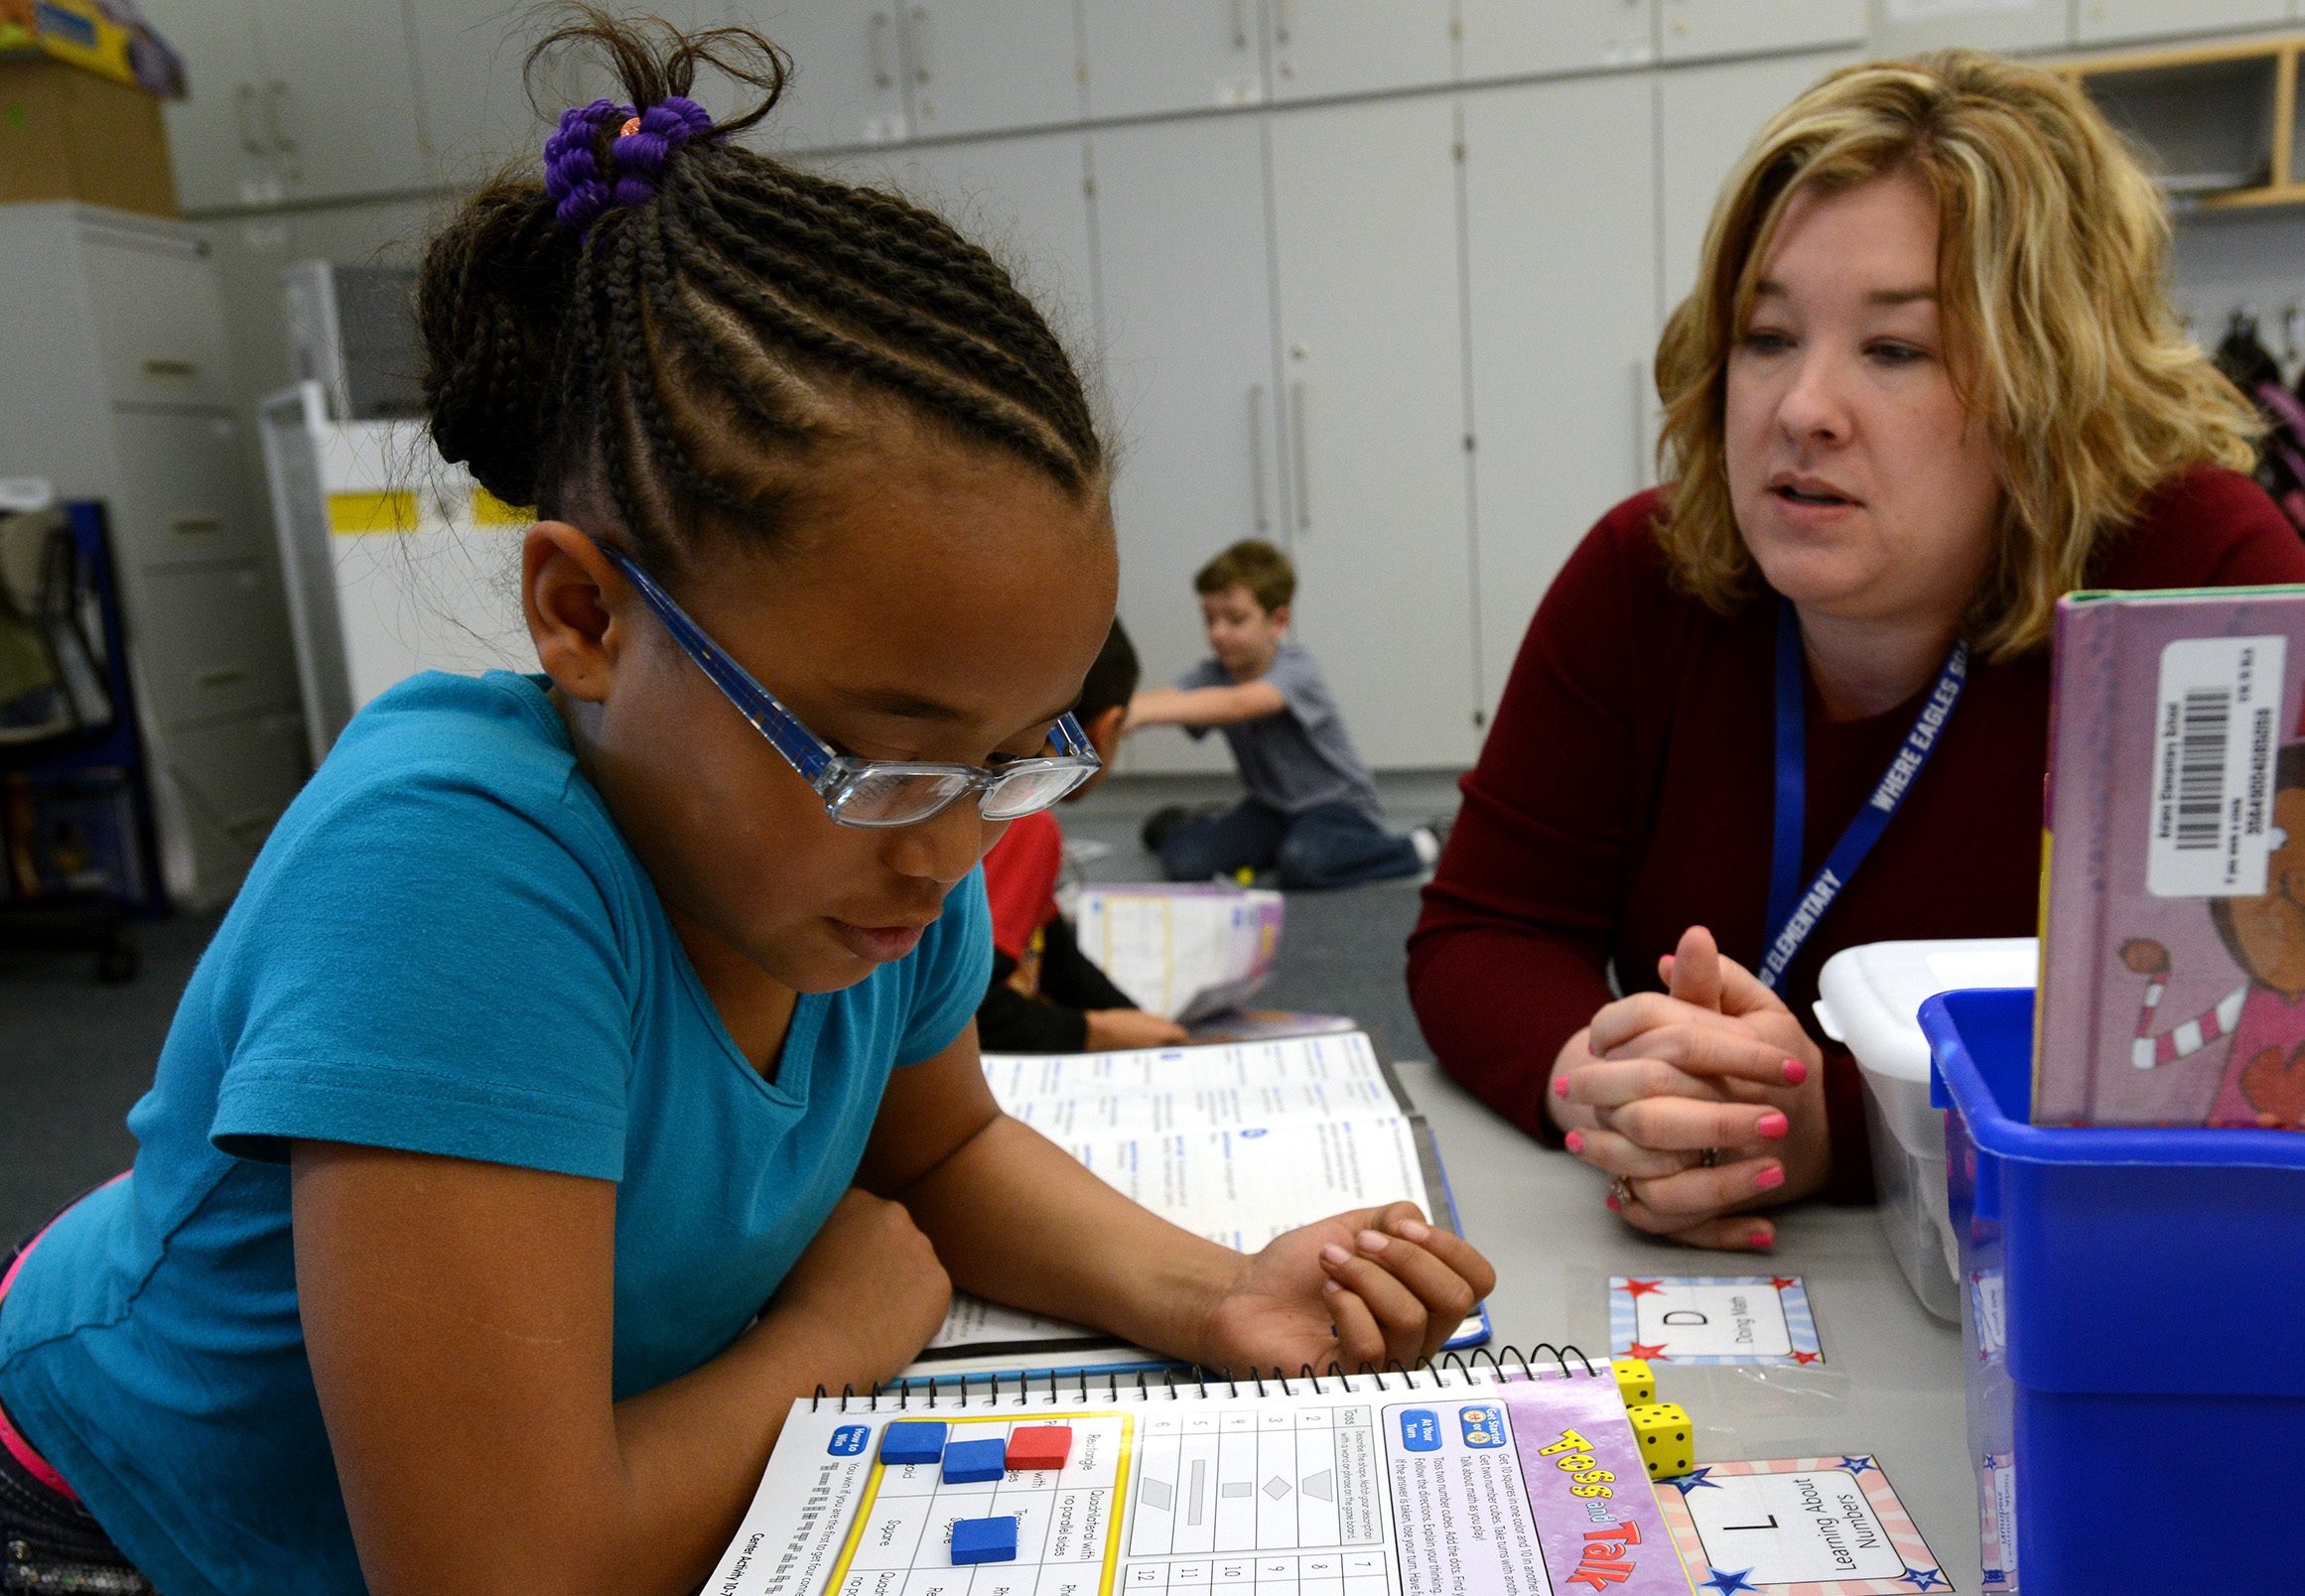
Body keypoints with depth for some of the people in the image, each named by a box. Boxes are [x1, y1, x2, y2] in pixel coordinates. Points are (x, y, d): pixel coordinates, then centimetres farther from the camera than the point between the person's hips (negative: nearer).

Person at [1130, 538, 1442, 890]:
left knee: (1303, 863, -37)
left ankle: (1416, 847, -9)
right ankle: (1211, 823, 20)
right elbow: (1168, 697, -29)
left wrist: (1142, 712, -58)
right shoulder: (1213, 674, -8)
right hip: (1271, 808, 5)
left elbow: (1238, 704, -45)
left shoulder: (1297, 667, -25)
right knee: (1183, 859, -17)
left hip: (1339, 804, -5)